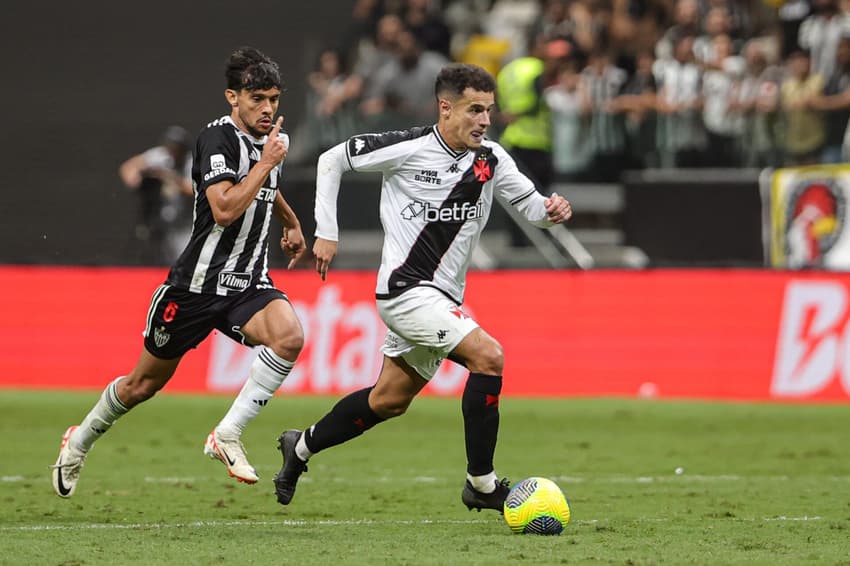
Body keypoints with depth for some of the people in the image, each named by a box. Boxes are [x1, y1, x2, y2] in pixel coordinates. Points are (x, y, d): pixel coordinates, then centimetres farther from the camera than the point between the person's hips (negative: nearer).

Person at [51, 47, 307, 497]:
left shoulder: (268, 139, 7)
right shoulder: (218, 138, -17)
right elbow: (225, 210, -32)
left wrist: (291, 221, 38)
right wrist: (267, 162, -25)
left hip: (248, 284, 5)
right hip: (197, 285, -5)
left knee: (288, 336, -28)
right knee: (144, 384, 10)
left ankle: (227, 435, -18)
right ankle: (79, 442, 37)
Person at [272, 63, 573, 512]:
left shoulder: (490, 160, 1)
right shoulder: (408, 149, -13)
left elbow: (530, 206, 6)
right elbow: (332, 160, -2)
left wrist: (551, 210, -18)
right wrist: (326, 233, -4)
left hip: (443, 298, 7)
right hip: (406, 289, -7)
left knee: (390, 400, 17)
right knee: (488, 356, -22)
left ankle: (302, 446, 38)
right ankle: (480, 483, -14)